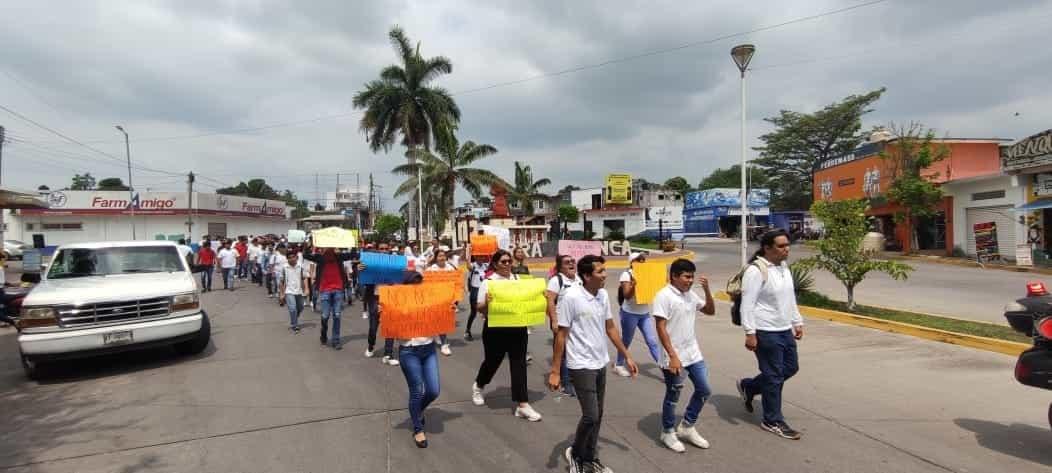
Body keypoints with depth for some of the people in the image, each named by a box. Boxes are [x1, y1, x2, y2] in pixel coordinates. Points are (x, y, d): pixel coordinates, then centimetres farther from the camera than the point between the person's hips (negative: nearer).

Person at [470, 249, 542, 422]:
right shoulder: (488, 282, -8)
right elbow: (481, 309, -8)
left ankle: (522, 404, 7)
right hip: (495, 330, -3)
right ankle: (478, 386, 46)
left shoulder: (518, 279, 5)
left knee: (519, 364, 1)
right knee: (492, 361, 15)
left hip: (518, 328, 3)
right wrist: (486, 302, -30)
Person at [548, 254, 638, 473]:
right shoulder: (571, 297, -19)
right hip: (581, 366, -7)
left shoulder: (603, 295, 0)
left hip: (600, 364, 7)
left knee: (597, 416, 14)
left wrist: (627, 357, 13)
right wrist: (555, 371, -13)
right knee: (591, 416, -5)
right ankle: (575, 453, 21)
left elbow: (611, 328, 12)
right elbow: (561, 335, -14)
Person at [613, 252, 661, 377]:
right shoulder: (626, 275, -11)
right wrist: (633, 283, -32)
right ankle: (618, 365, 27)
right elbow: (627, 295, -18)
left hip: (645, 313, 5)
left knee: (653, 340, 1)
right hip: (630, 313, -5)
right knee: (626, 341, 9)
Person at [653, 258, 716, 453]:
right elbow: (661, 329, -20)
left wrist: (707, 290, -1)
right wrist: (673, 357, -24)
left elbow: (711, 311, 15)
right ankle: (668, 432, 27)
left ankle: (687, 427, 29)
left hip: (694, 354, 8)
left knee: (704, 390, 13)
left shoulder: (691, 295, 6)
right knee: (672, 397, 7)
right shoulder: (664, 296, -17)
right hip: (674, 358, -7)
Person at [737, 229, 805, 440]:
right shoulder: (756, 270, -18)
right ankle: (773, 421, 18)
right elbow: (747, 304, -21)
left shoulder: (784, 267, 10)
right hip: (766, 333, -9)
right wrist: (750, 333, -23)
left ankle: (748, 387, 34)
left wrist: (797, 322, 20)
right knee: (774, 377, 1)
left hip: (785, 330, 9)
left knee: (791, 368, 18)